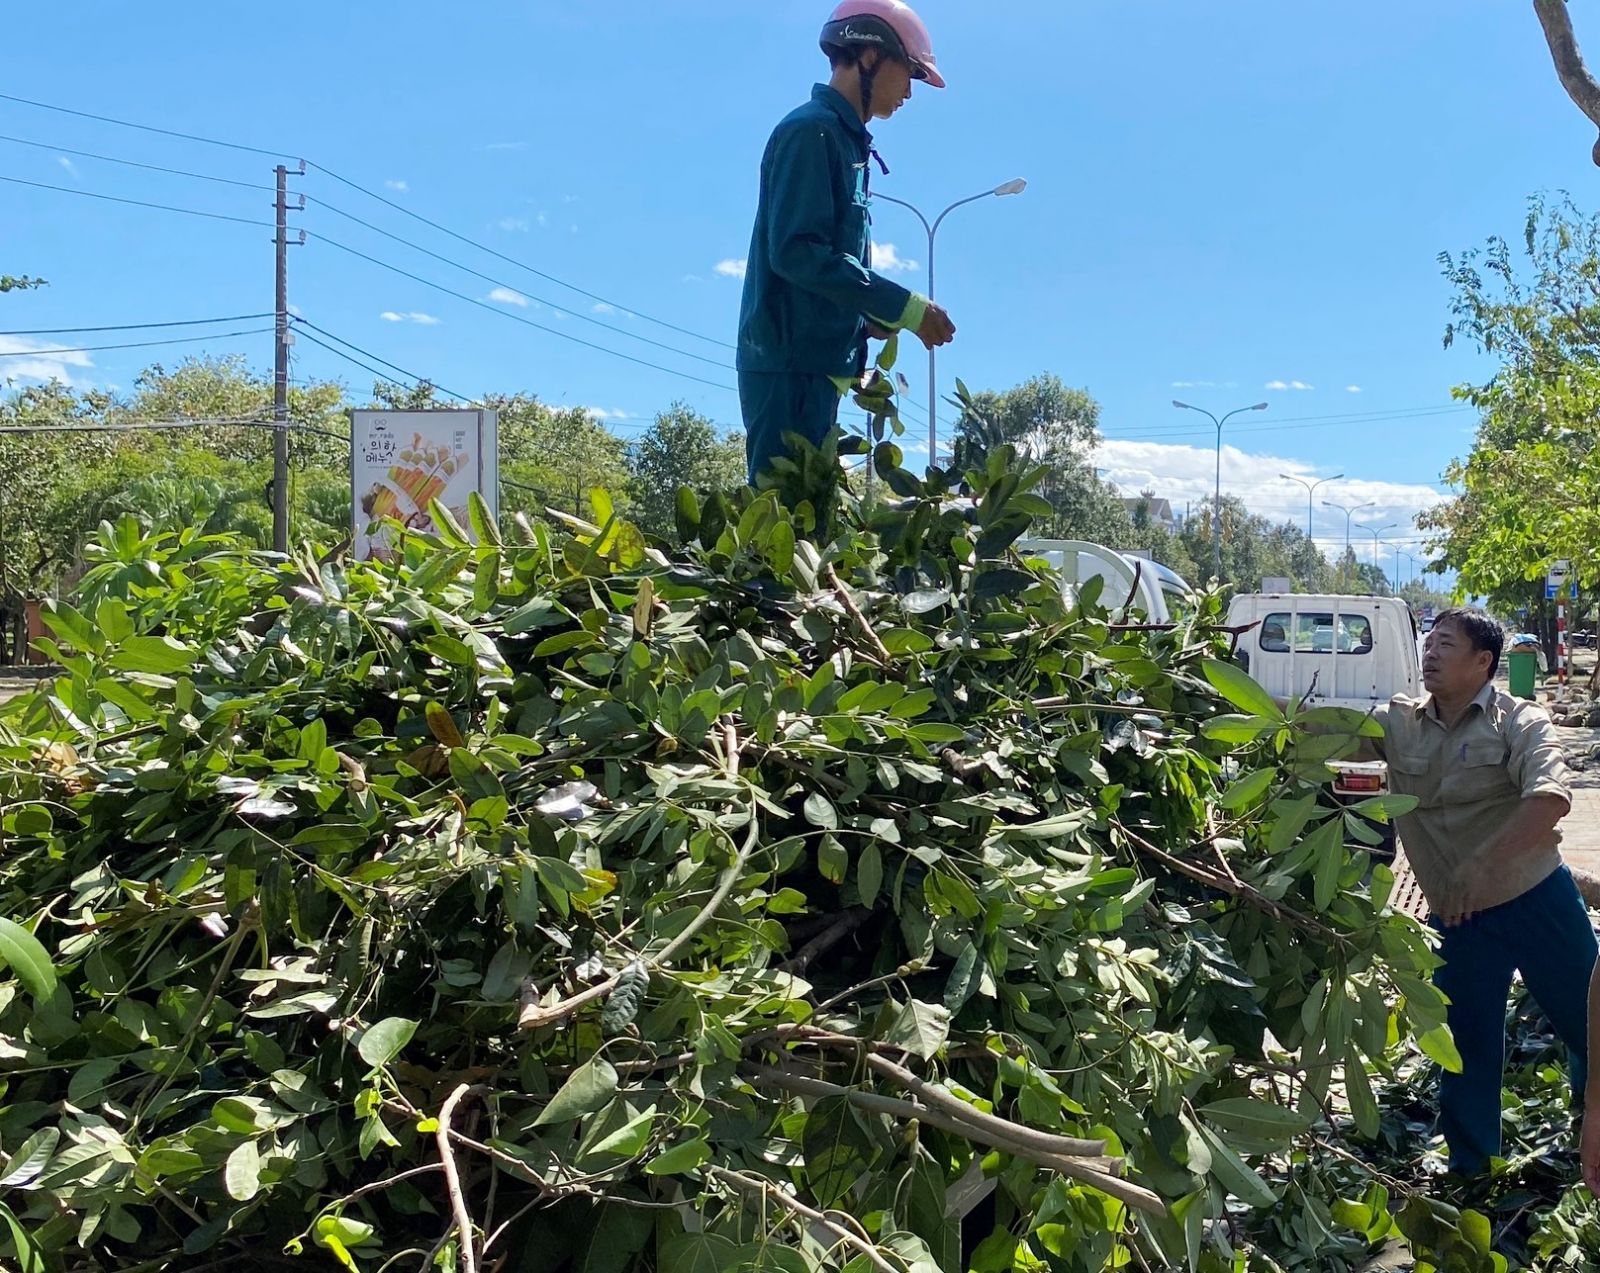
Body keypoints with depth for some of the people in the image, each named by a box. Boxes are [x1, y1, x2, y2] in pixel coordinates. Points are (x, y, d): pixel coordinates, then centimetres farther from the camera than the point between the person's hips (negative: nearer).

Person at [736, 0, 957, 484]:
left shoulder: (844, 139, 19)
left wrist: (872, 312, 5)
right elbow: (796, 252, -18)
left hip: (816, 361, 9)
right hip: (790, 361, -9)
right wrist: (904, 307, -17)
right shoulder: (812, 131, -8)